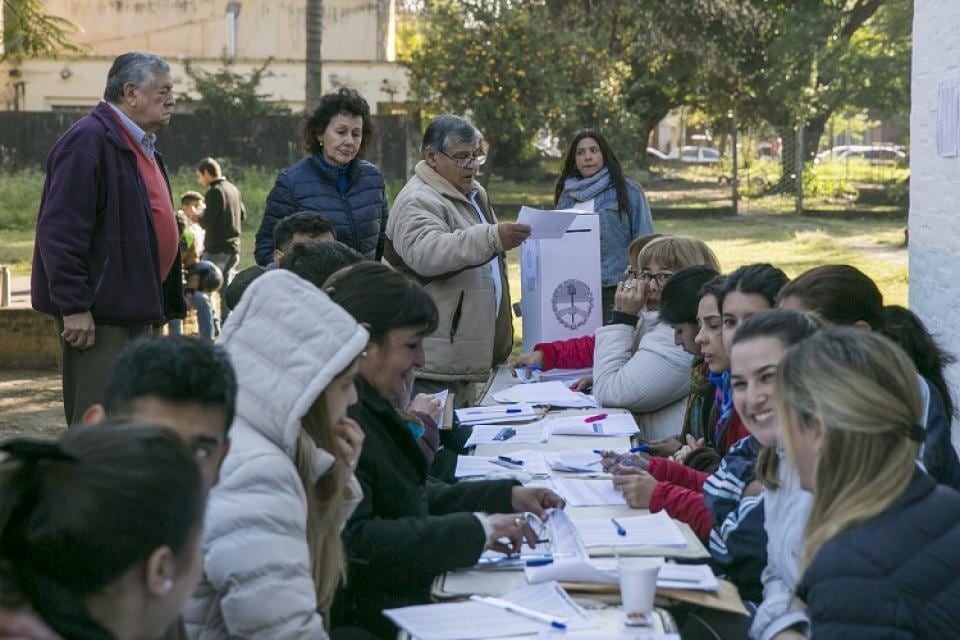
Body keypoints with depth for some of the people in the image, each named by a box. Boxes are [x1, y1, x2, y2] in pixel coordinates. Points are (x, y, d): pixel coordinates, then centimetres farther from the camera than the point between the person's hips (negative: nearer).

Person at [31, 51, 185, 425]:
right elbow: (60, 231, -20)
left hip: (136, 310, 10)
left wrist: (167, 303, 22)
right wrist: (73, 306, -23)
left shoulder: (143, 146, 17)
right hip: (99, 313, -10)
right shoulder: (89, 141, -14)